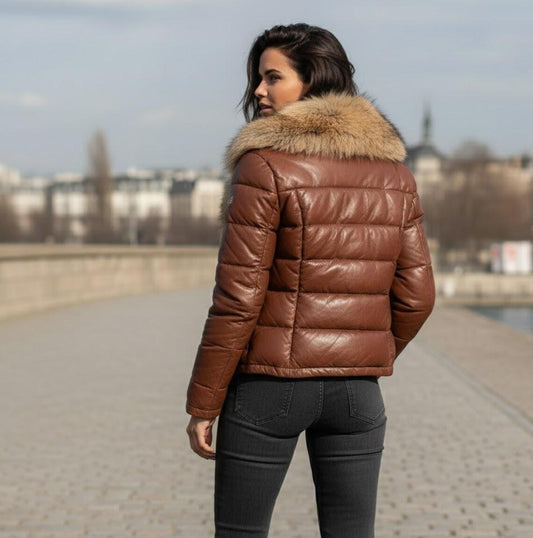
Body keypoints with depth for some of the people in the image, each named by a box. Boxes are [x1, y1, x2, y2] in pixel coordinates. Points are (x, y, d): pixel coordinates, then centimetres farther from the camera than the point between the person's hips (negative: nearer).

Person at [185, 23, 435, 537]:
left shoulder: (266, 167, -11)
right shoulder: (394, 171, 6)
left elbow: (238, 298, -14)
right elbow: (415, 295, 6)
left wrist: (202, 403, -7)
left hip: (269, 384, -5)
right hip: (357, 392, 5)